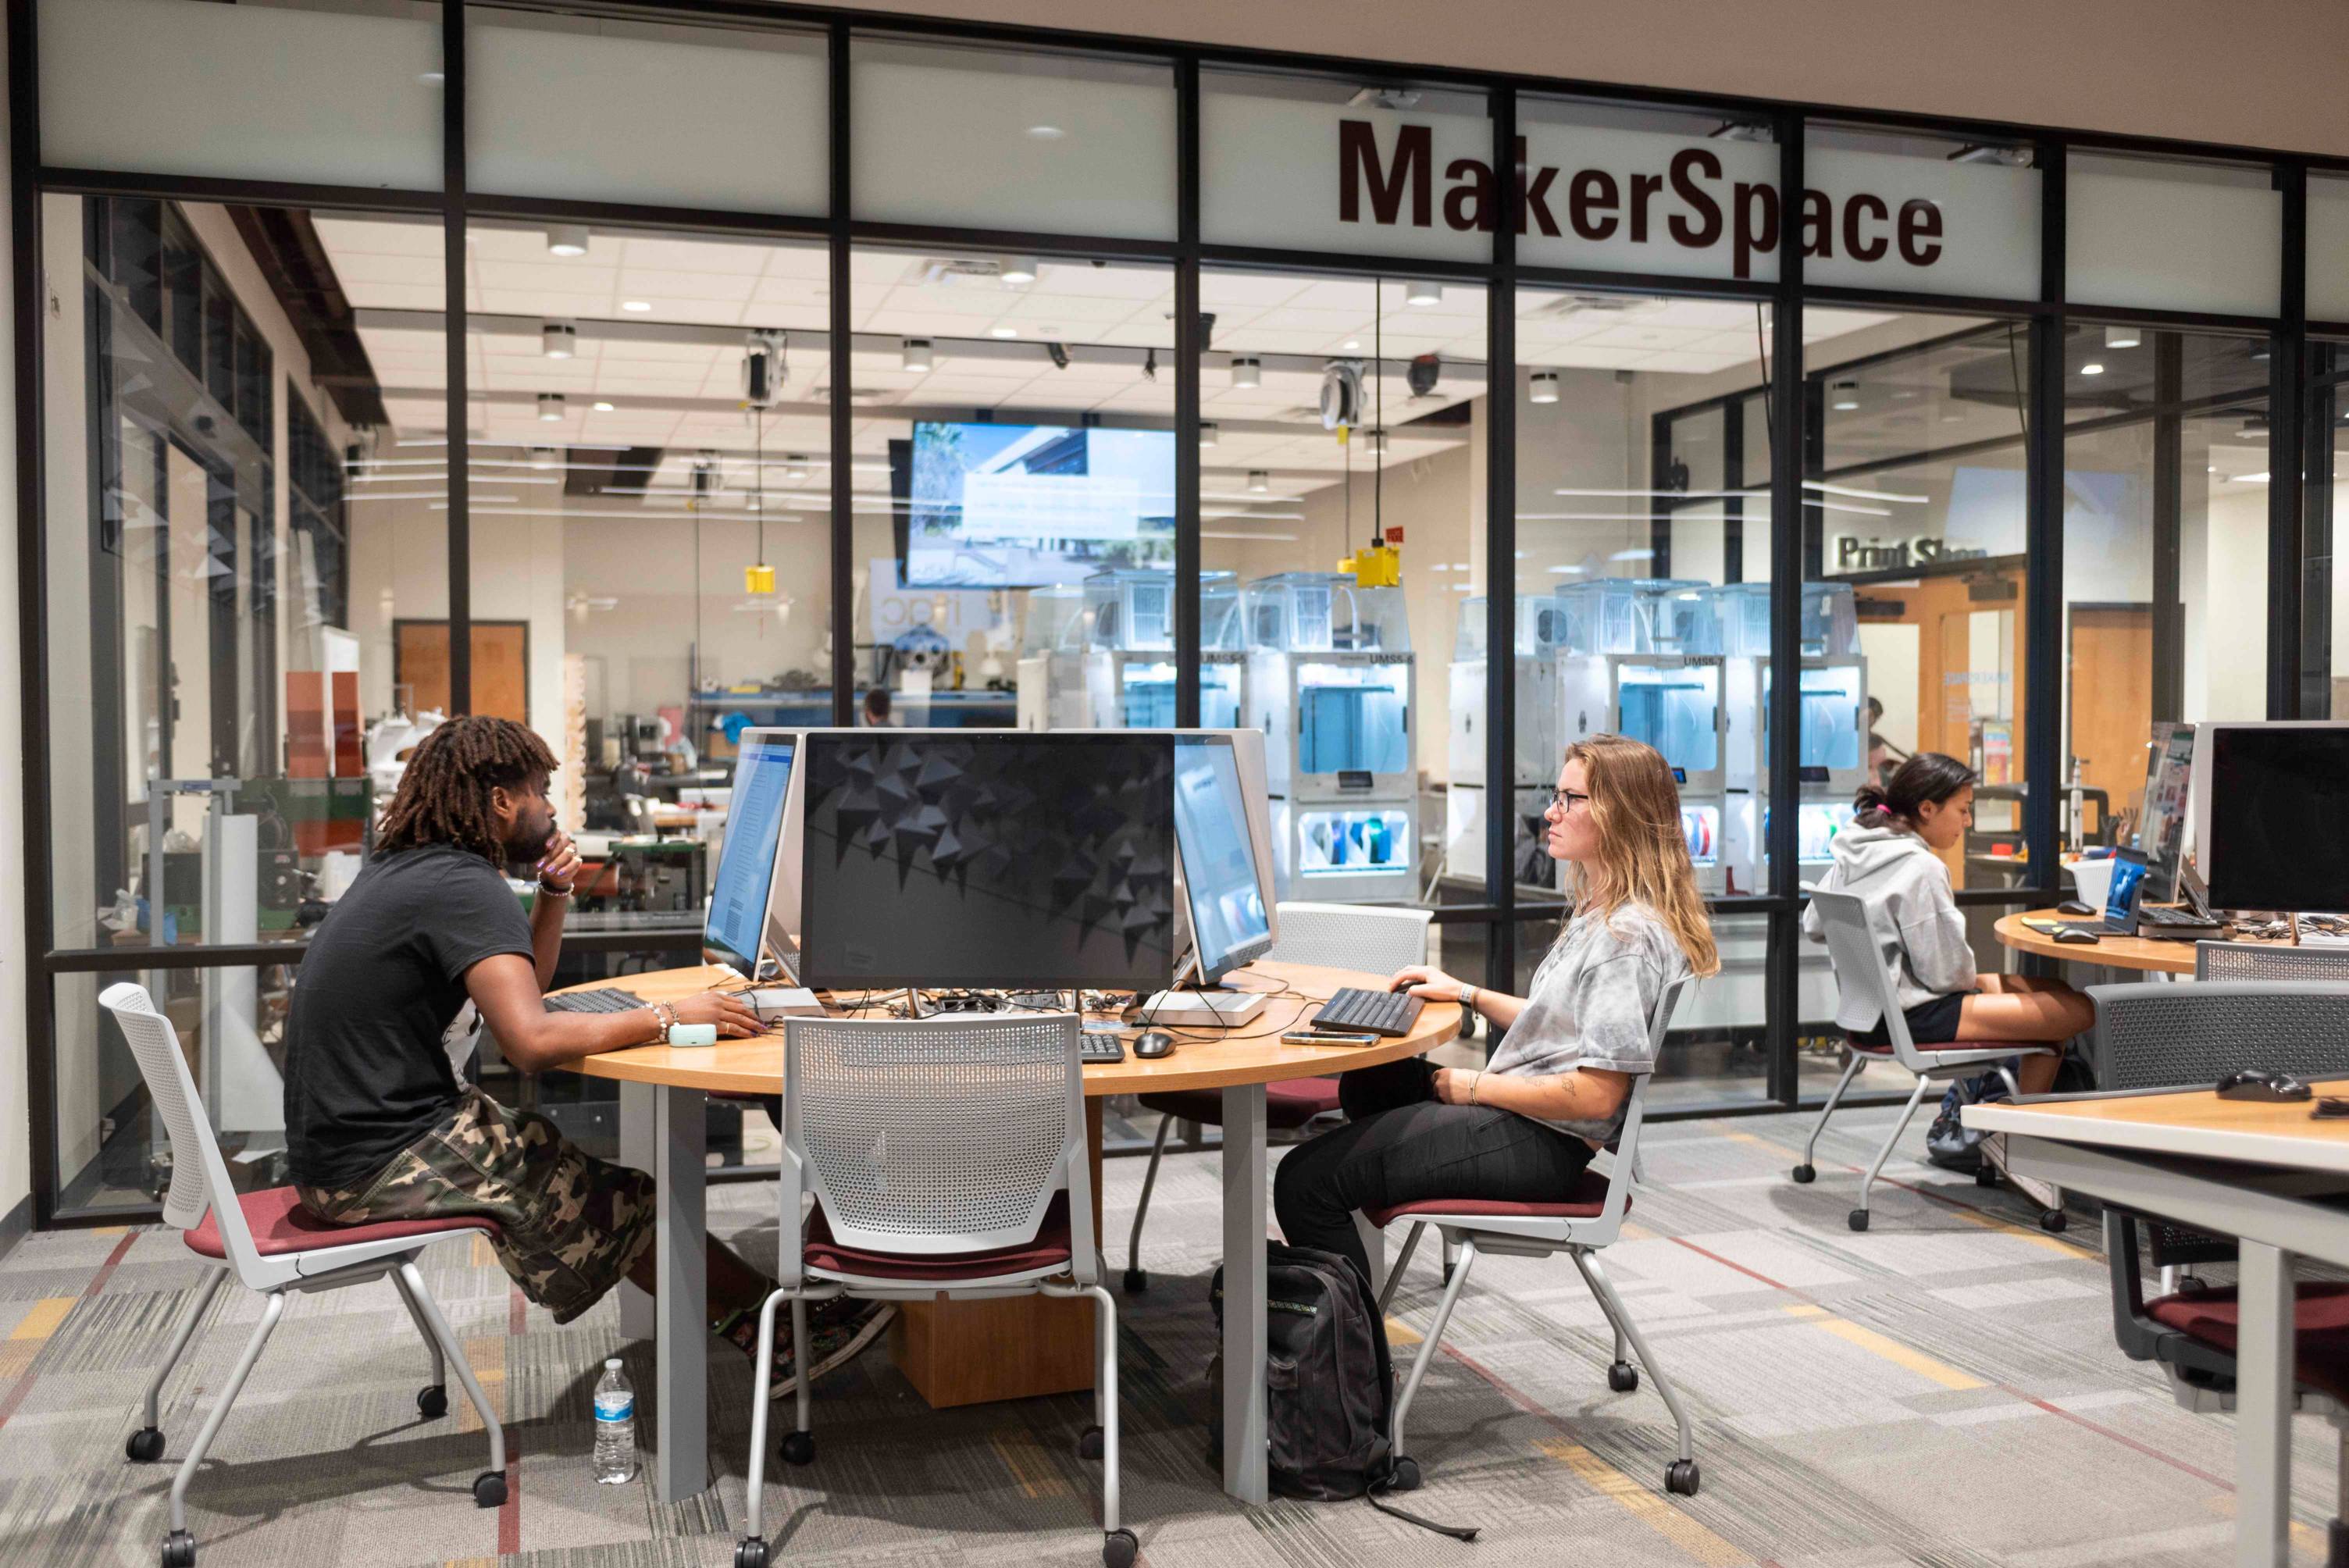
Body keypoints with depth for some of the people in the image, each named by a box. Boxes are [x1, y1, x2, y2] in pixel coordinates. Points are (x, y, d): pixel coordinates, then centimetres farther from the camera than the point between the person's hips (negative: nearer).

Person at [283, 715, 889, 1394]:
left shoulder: (407, 871, 12)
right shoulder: (465, 887, -20)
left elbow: (518, 986, 23)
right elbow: (532, 1041, -32)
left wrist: (554, 892, 8)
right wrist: (666, 1017, -22)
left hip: (344, 1139, 10)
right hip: (379, 1159, -10)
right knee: (619, 1204, -8)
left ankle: (758, 1321, 9)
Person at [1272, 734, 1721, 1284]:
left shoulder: (1629, 936, -22)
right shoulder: (1602, 913, 11)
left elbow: (1597, 1095, -26)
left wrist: (1474, 1086, -15)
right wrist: (1468, 994, 12)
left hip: (1537, 1143, -11)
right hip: (1525, 1116, 11)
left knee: (1304, 1180, -15)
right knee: (1370, 1080, 32)